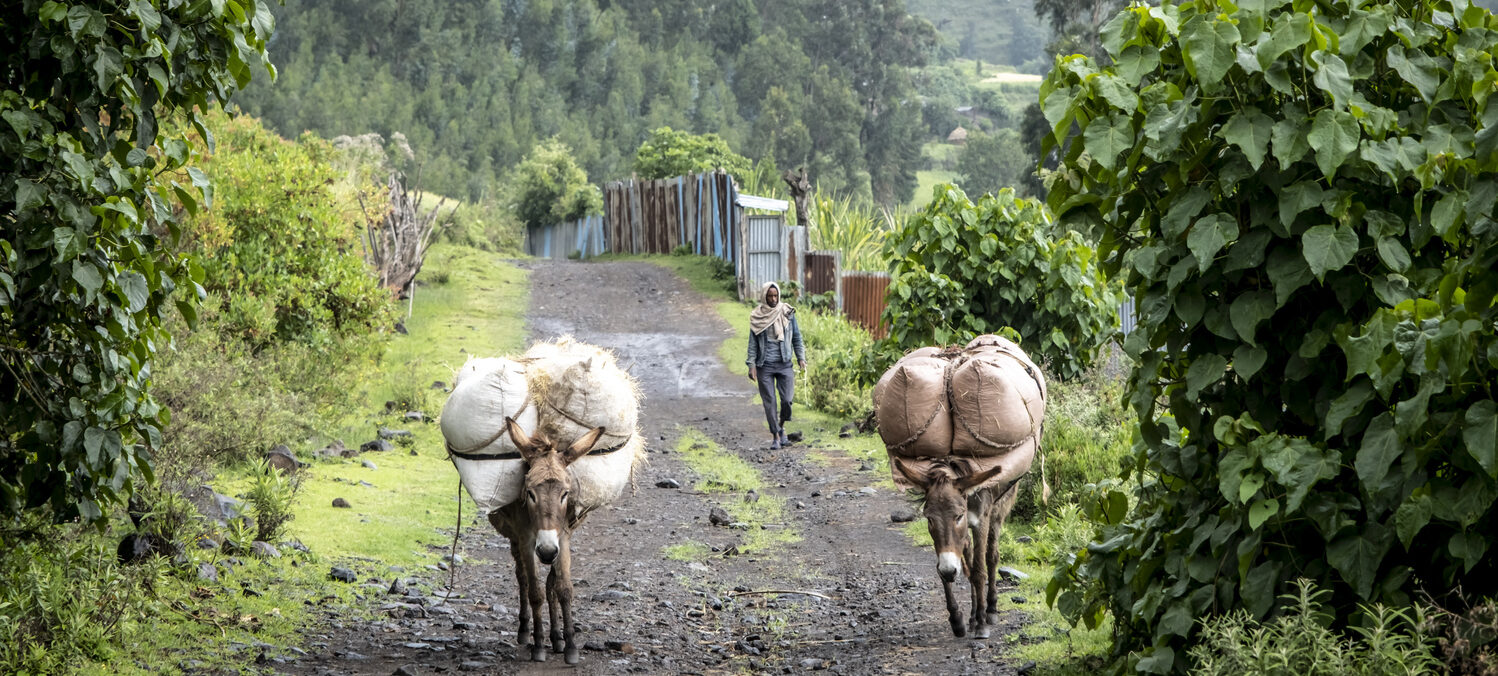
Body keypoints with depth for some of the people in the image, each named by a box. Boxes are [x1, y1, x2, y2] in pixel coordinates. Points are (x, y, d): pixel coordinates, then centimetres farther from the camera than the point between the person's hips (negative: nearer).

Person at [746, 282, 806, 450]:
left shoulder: (787, 313, 4)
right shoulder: (757, 317, 2)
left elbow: (796, 337, 10)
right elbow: (753, 342, 5)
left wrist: (801, 359, 2)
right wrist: (752, 364, -3)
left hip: (784, 364, 0)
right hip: (765, 365, 0)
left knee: (787, 400, -8)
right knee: (769, 401, -1)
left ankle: (781, 427, 19)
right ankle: (775, 436, 8)